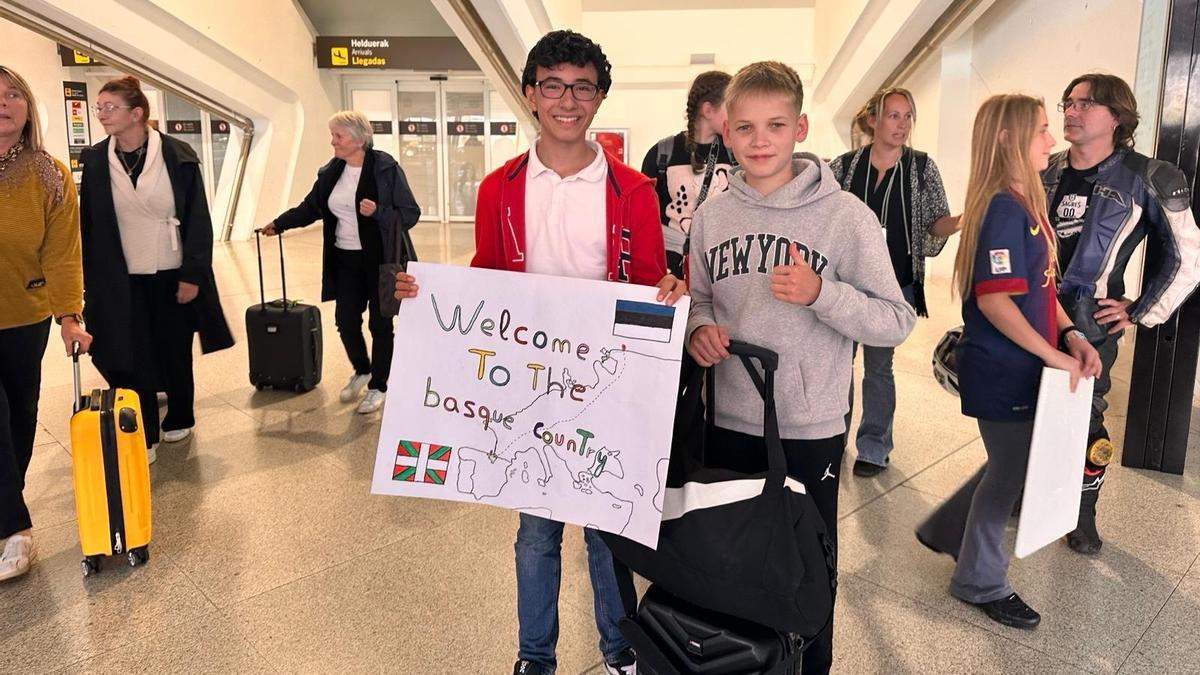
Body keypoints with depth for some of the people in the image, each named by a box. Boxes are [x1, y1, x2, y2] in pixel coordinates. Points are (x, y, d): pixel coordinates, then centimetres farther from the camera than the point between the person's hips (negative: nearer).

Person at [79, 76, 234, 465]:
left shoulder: (178, 156, -8)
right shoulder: (95, 161, 0)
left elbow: (198, 220, -6)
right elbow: (88, 225, 5)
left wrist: (192, 274, -10)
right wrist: (90, 280, 3)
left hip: (173, 275, -2)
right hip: (122, 281, 2)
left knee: (176, 353, 13)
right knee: (131, 360, 1)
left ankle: (179, 419, 33)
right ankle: (141, 439, 10)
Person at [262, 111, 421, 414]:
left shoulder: (386, 168, -12)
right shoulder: (331, 172, 3)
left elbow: (411, 213, -12)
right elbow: (311, 207, 17)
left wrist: (378, 212, -25)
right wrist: (279, 223, 14)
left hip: (380, 261, -5)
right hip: (345, 260, 5)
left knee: (379, 324, 4)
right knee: (346, 321, 8)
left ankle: (378, 387, 20)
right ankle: (362, 371, 34)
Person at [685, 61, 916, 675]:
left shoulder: (845, 215, -10)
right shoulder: (712, 214, 1)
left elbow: (897, 323, -11)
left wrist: (820, 293, -25)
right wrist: (700, 327, -9)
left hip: (810, 431, -3)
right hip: (729, 423, 4)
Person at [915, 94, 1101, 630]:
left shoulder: (1026, 203, 9)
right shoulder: (1004, 209, -20)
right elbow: (995, 300, -26)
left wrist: (1070, 335, 4)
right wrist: (1053, 355, -21)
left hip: (1021, 367, 9)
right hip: (1002, 371, -9)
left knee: (1014, 464, 21)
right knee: (1009, 472, 7)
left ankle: (944, 529, 39)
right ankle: (980, 583, 27)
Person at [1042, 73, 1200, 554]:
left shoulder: (1146, 179, -7)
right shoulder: (1046, 172, 6)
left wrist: (1141, 312, -2)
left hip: (1089, 328, -4)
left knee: (1083, 420, 4)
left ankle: (1083, 518, 24)